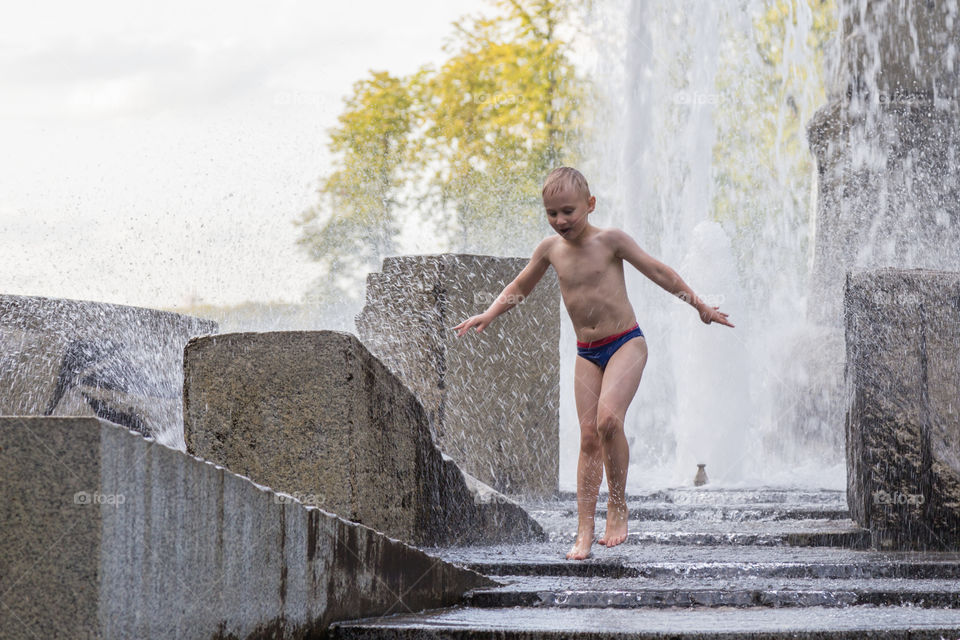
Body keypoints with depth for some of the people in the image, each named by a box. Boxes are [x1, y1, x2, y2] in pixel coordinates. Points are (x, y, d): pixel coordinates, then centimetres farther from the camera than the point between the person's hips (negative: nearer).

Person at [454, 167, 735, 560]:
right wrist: (489, 315, 8)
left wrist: (699, 306, 5)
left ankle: (618, 506, -9)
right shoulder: (550, 249, 4)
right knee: (588, 436, 0)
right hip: (586, 353, 4)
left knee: (608, 418, -26)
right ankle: (584, 532, 1)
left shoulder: (609, 240, -8)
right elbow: (520, 288, 21)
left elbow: (658, 272, 0)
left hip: (625, 343, -4)